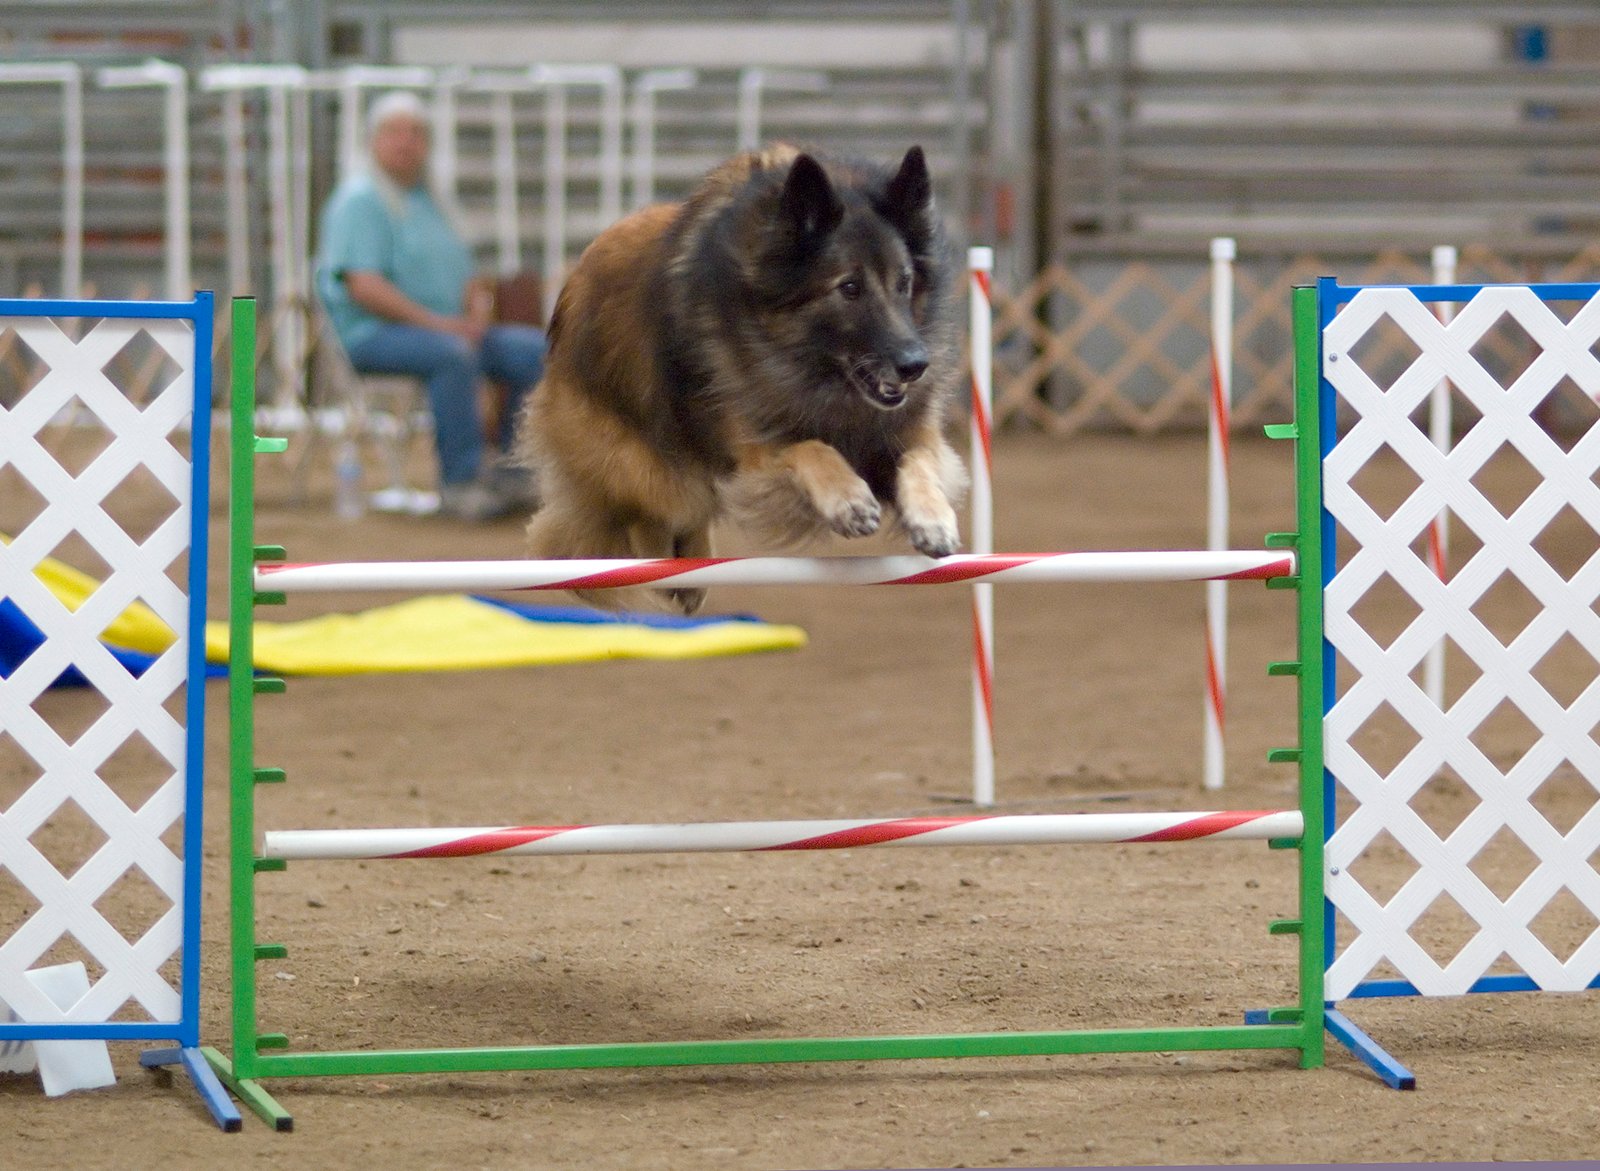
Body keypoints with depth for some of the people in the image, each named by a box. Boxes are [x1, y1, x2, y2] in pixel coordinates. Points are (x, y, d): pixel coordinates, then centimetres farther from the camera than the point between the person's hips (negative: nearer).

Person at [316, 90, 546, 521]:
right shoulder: (360, 201, -6)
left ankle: (511, 468, -8)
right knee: (453, 355, -37)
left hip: (449, 328, 8)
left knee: (534, 350, -8)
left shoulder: (424, 199, 22)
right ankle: (461, 481, -34)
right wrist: (437, 323, -20)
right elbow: (364, 287, -17)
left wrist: (477, 304, -1)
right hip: (373, 335, -8)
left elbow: (461, 274, 24)